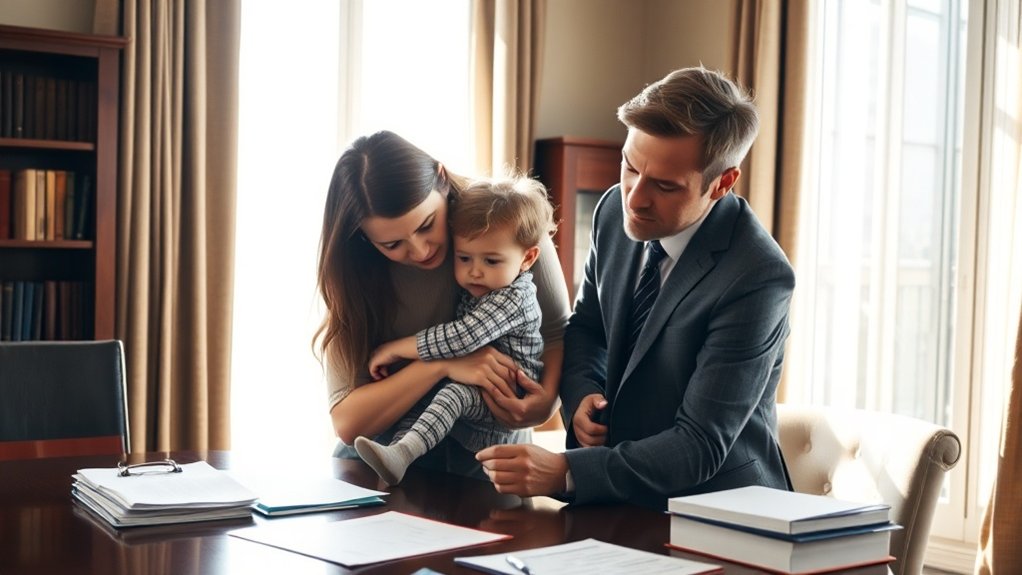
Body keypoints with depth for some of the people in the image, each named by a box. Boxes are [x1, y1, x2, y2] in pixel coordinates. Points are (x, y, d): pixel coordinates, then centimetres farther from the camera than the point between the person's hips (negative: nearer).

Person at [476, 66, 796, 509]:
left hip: (715, 512, -5)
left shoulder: (757, 278, -23)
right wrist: (580, 394, -5)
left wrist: (565, 472, -31)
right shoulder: (616, 208, -3)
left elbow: (700, 446, -23)